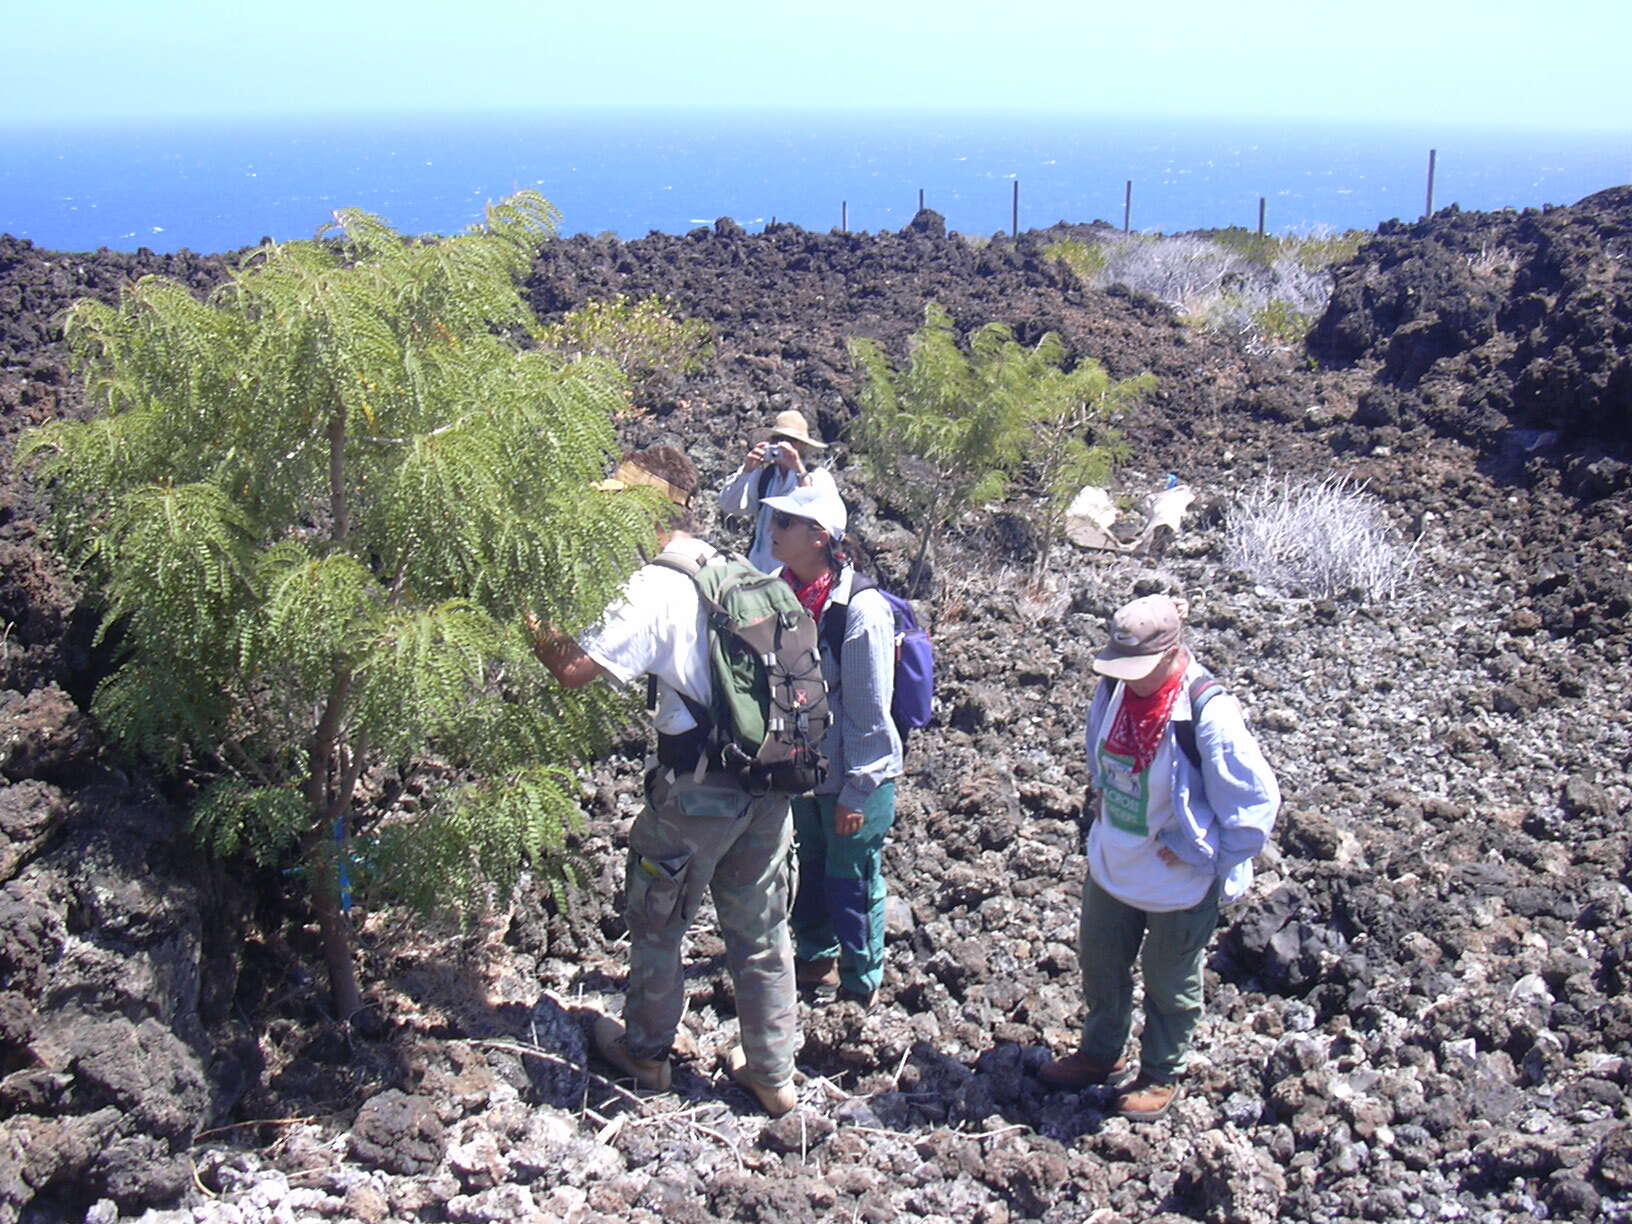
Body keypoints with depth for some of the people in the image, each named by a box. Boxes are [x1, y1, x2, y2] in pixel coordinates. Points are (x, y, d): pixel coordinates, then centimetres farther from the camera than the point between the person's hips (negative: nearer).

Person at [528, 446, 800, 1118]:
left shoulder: (653, 589, -15)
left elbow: (576, 670, -20)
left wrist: (537, 636, -2)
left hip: (696, 787, -6)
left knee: (656, 920, 17)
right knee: (760, 929, 17)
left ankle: (646, 1051, 34)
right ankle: (773, 1074, 27)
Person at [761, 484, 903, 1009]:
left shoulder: (861, 609, -23)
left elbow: (869, 710, -19)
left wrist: (856, 792, -16)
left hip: (856, 778, -6)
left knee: (851, 885, 8)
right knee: (811, 870, 23)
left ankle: (861, 985, 29)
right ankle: (815, 957, 46)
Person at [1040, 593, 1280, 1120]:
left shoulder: (1209, 715, -29)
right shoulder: (1115, 689, -12)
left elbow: (1256, 802, -21)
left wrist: (1209, 860, -15)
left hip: (1178, 883, -6)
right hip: (1111, 867, 6)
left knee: (1170, 984, 17)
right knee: (1099, 962, 23)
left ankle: (1160, 1076, 40)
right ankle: (1100, 1053, 47)